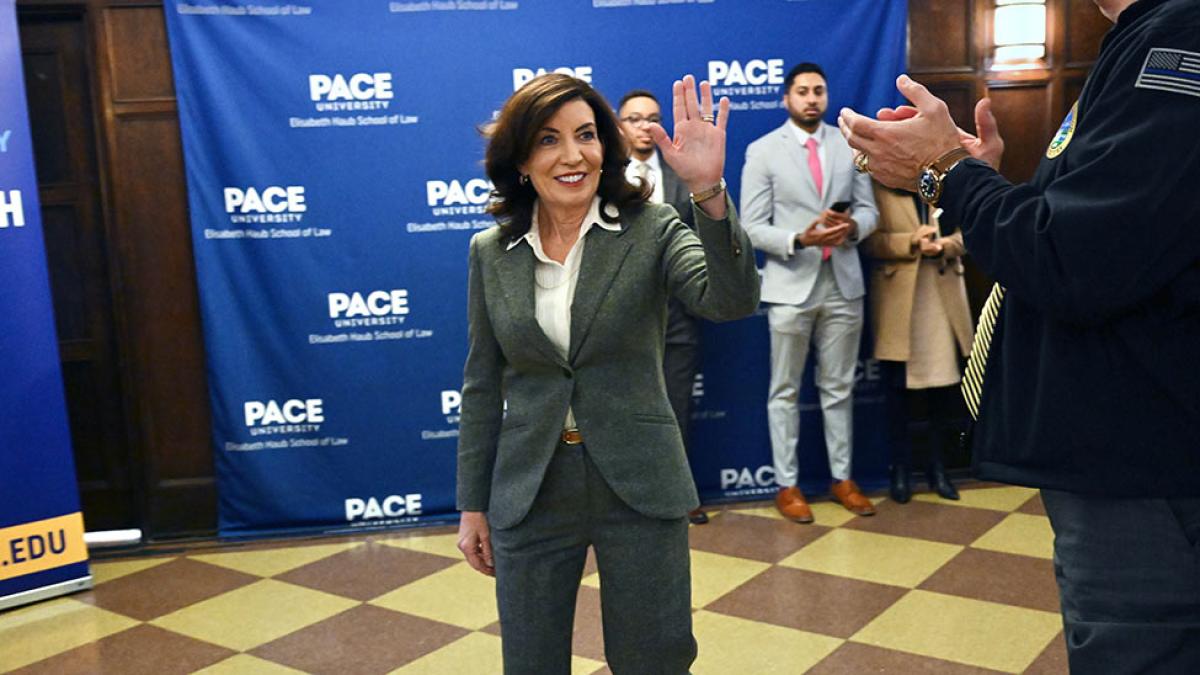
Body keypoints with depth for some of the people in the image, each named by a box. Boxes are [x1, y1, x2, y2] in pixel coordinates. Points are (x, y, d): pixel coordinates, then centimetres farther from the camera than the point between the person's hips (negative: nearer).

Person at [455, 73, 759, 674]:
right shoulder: (491, 252, 1)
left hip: (639, 488, -2)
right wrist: (472, 505, 7)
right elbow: (482, 387, 6)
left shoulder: (651, 229, -6)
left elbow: (732, 301, -23)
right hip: (529, 494, 2)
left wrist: (708, 190, -37)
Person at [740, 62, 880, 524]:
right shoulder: (763, 151, -3)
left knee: (839, 387, 13)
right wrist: (800, 239, -23)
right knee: (785, 391, 6)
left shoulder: (850, 145, 7)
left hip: (843, 281, 3)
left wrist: (852, 227, -15)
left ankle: (843, 478, 25)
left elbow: (869, 209, 8)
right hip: (791, 284, -3)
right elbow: (752, 228, -7)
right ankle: (787, 485, 17)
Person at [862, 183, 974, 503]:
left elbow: (964, 232, 8)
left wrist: (943, 246, -13)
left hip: (944, 294, 3)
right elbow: (869, 240, -6)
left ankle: (937, 466, 18)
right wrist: (910, 242, -21)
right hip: (897, 297, -3)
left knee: (944, 383, 5)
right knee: (899, 386, 3)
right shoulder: (879, 185, 0)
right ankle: (900, 470, 14)